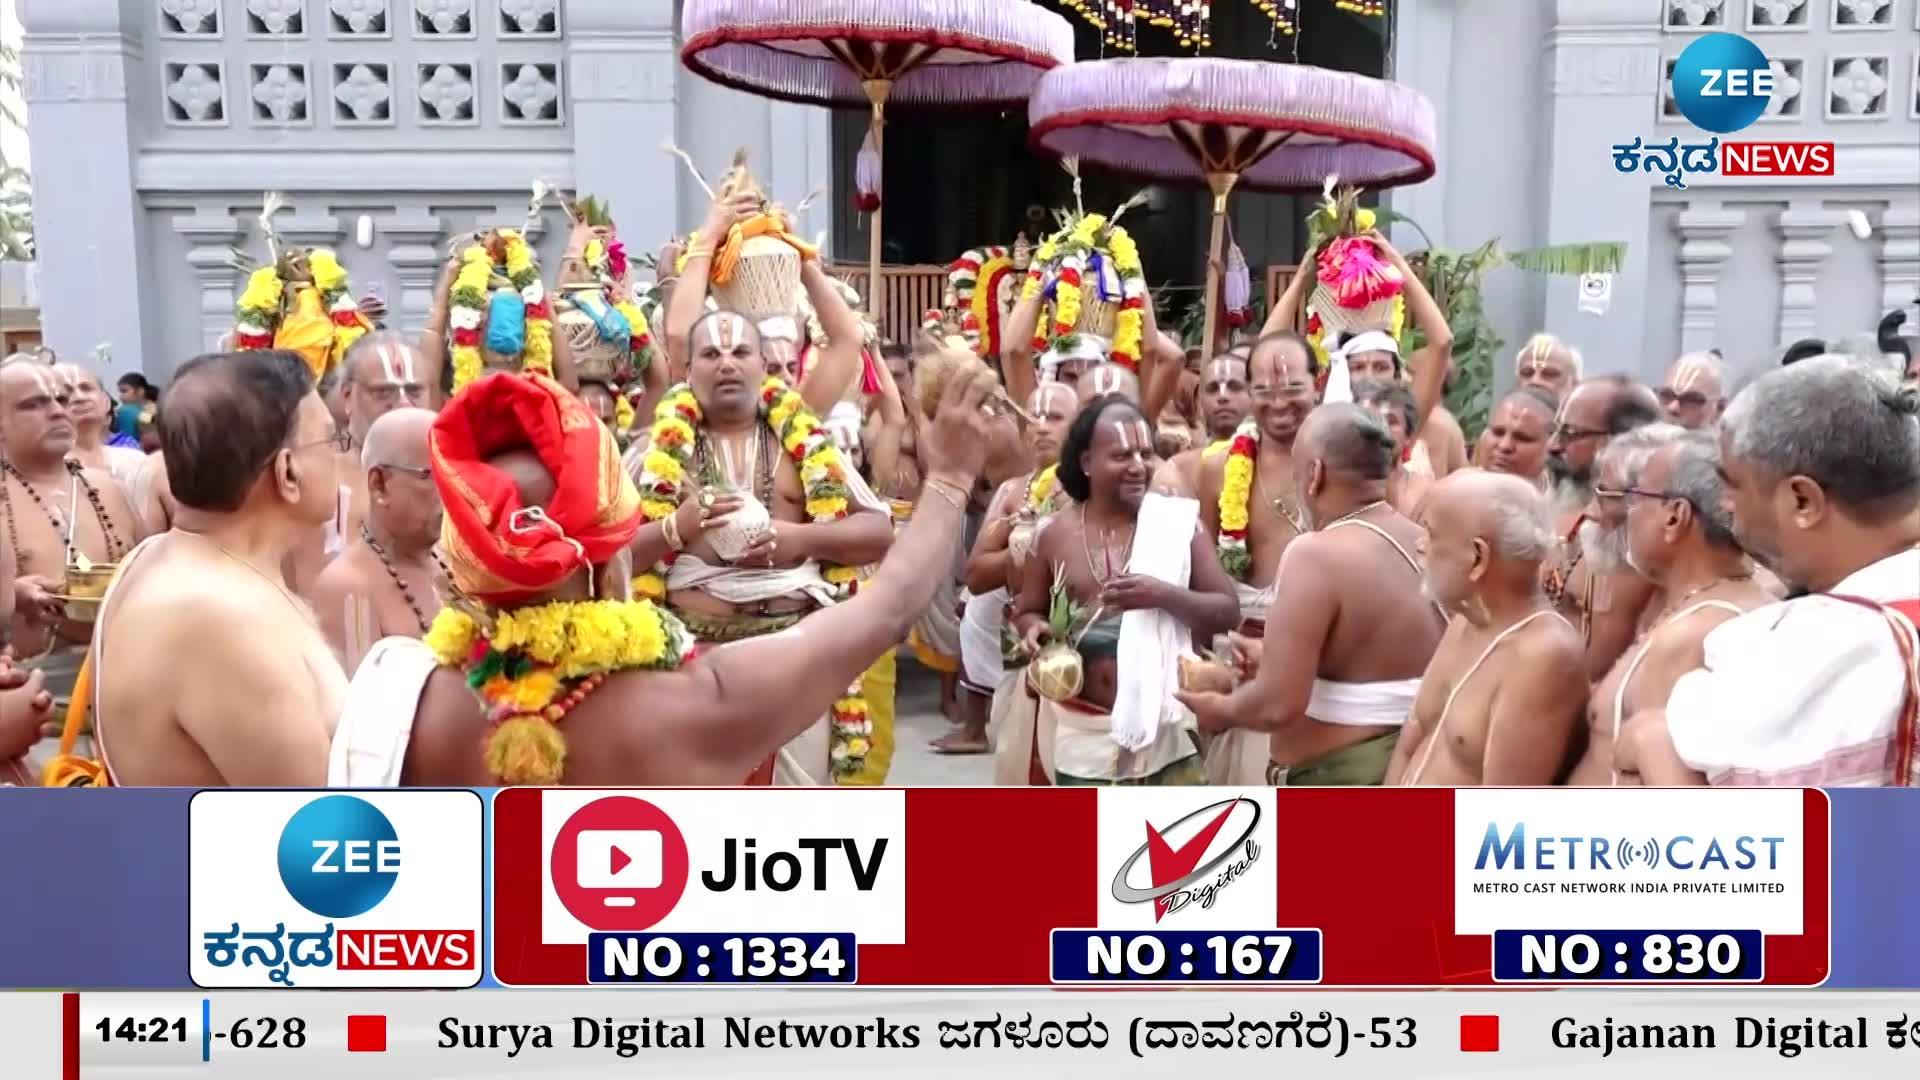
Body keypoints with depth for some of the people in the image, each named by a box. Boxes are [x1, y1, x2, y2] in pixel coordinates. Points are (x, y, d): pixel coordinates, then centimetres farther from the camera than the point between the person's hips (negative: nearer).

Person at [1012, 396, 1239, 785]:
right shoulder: (1056, 534, 2)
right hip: (1083, 732, 2)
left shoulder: (1178, 522, -3)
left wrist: (1164, 595, -21)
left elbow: (1228, 612, -3)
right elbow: (1026, 611, 15)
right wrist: (1035, 630, -9)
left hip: (1162, 727, -1)